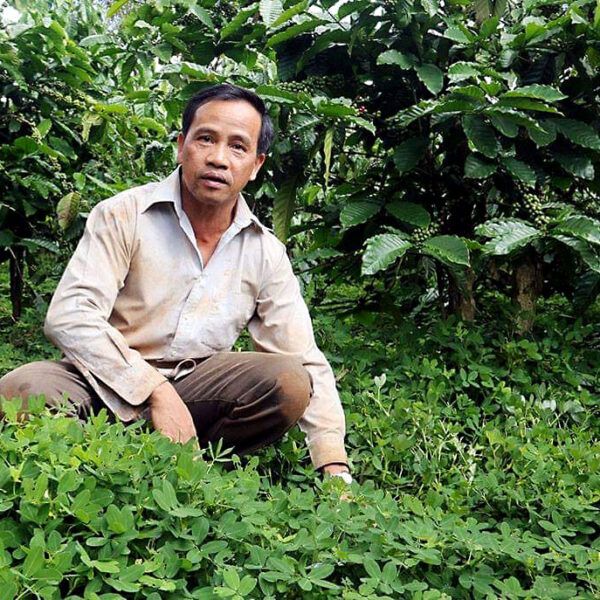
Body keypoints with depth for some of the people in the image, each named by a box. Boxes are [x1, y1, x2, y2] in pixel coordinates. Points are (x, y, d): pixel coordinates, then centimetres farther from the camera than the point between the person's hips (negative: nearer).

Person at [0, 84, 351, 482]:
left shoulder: (266, 253, 3)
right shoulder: (124, 215, -7)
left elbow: (308, 364, 1)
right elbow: (69, 316, -17)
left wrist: (335, 468, -10)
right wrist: (155, 391, -25)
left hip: (192, 389, 3)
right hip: (108, 386, -2)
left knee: (288, 383, -23)